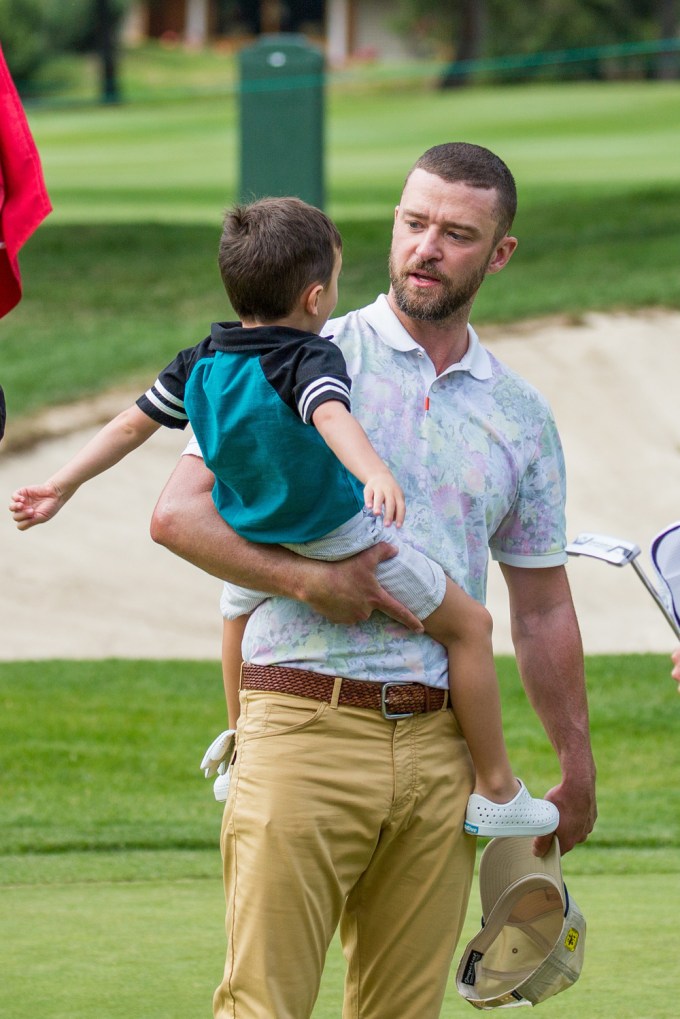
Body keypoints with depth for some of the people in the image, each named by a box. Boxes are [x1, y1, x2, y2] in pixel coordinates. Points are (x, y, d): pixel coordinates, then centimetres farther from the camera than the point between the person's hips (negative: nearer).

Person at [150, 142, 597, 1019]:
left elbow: (542, 609, 21)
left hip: (440, 748, 4)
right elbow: (179, 512, -3)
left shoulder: (521, 418, 14)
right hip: (304, 725, -4)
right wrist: (310, 579, -14)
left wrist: (576, 765, 19)